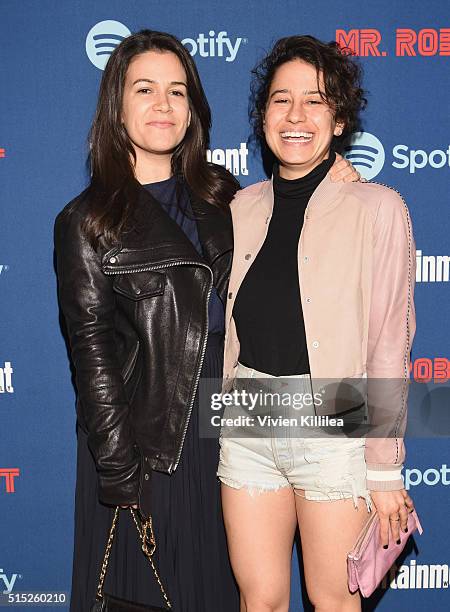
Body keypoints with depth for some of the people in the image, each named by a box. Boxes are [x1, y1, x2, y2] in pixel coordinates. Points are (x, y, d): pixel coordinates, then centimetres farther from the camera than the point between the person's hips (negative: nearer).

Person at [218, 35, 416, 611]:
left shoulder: (377, 208, -6)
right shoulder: (242, 208, 7)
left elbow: (389, 346, -7)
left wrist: (385, 470, -6)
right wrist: (227, 413, 11)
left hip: (335, 428, -3)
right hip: (246, 426, 4)